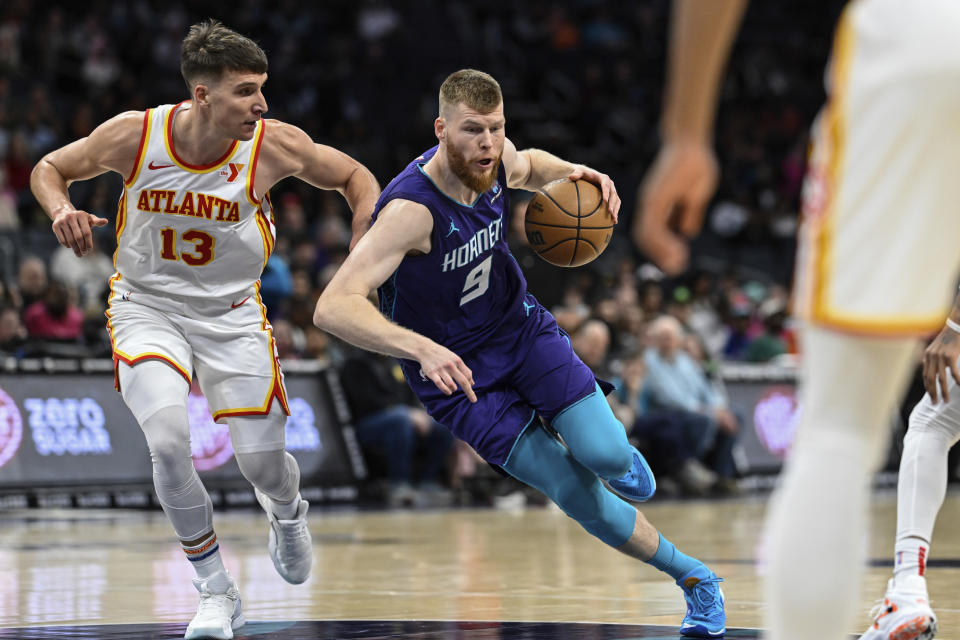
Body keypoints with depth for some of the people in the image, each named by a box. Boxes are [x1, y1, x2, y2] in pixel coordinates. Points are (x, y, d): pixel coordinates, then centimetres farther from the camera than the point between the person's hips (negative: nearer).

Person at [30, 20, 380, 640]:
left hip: (232, 314, 1)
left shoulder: (274, 145, -18)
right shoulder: (134, 134, -18)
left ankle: (288, 514, 43)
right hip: (147, 306, -1)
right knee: (168, 438, -25)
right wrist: (62, 211, -22)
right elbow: (49, 168, -1)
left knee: (263, 463, 1)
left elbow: (354, 176, -1)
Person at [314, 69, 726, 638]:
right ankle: (693, 577, 13)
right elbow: (333, 308, -43)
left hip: (522, 328, 4)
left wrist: (574, 174, -7)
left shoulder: (498, 160, -13)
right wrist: (422, 349, -56)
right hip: (458, 370, -4)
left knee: (605, 456, -16)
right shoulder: (411, 209, -33)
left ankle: (615, 454, 22)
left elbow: (530, 167, 16)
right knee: (582, 499, -8)